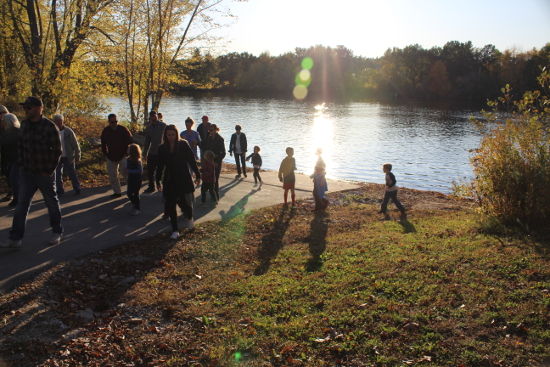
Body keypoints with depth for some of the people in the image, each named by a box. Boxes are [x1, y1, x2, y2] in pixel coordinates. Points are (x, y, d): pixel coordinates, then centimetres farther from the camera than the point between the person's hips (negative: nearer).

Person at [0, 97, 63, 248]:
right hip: (27, 173, 5)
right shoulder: (24, 124, 6)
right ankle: (15, 238, 6)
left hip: (44, 174, -5)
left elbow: (57, 151, -11)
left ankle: (57, 233, 24)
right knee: (21, 204, 3)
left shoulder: (50, 126, -12)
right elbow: (21, 146, 15)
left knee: (52, 203, 8)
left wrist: (49, 171, -11)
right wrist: (21, 165, 6)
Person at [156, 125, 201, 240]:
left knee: (187, 202, 0)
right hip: (170, 181, 2)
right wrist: (158, 181, 10)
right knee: (171, 205, 1)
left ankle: (190, 218, 34)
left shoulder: (183, 145, -5)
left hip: (184, 179, -2)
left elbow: (192, 160, -2)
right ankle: (175, 230, 12)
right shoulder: (162, 148, 2)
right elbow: (160, 166, 9)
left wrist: (198, 175, -2)